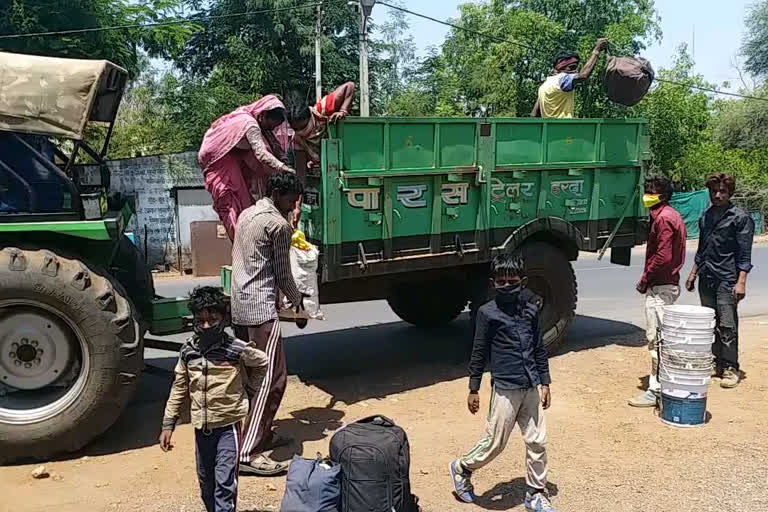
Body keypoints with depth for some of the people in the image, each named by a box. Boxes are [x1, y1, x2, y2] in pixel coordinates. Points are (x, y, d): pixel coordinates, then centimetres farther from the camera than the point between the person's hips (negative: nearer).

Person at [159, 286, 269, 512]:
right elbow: (179, 389, 6)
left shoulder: (237, 349, -13)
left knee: (225, 482, -8)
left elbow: (263, 363, 6)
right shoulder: (188, 351, -2)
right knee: (206, 482, 17)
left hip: (228, 425, -4)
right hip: (201, 427, 4)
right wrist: (168, 425, 5)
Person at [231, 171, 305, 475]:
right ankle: (248, 454, -11)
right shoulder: (278, 224, -10)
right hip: (261, 309, -10)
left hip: (239, 306, 10)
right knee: (272, 378, -9)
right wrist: (297, 300, 13)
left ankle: (261, 435, 26)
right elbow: (283, 273, -4)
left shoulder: (247, 214, 17)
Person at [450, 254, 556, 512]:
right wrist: (473, 389, -2)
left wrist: (545, 383, 10)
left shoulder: (531, 311, 5)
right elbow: (478, 352, -4)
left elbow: (539, 349, 12)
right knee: (495, 443, 3)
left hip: (530, 387, 5)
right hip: (505, 389, -4)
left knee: (537, 442, 9)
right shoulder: (488, 313, -7)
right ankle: (462, 468, 29)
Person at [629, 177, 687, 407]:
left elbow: (662, 256, -23)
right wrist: (648, 278, 14)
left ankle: (656, 390, -3)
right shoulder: (673, 215, 17)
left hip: (660, 287, -11)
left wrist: (644, 280, -12)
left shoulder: (663, 218, -16)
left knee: (656, 338, -7)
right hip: (670, 284, 11)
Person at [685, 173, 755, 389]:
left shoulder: (740, 218, -5)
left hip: (727, 280, -6)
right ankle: (718, 363, 18)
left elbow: (744, 255, -9)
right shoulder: (706, 217, 15)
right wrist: (693, 273, 21)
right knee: (711, 325, 9)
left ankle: (731, 369, 2)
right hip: (706, 280, 6)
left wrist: (741, 282, -16)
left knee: (727, 326, -5)